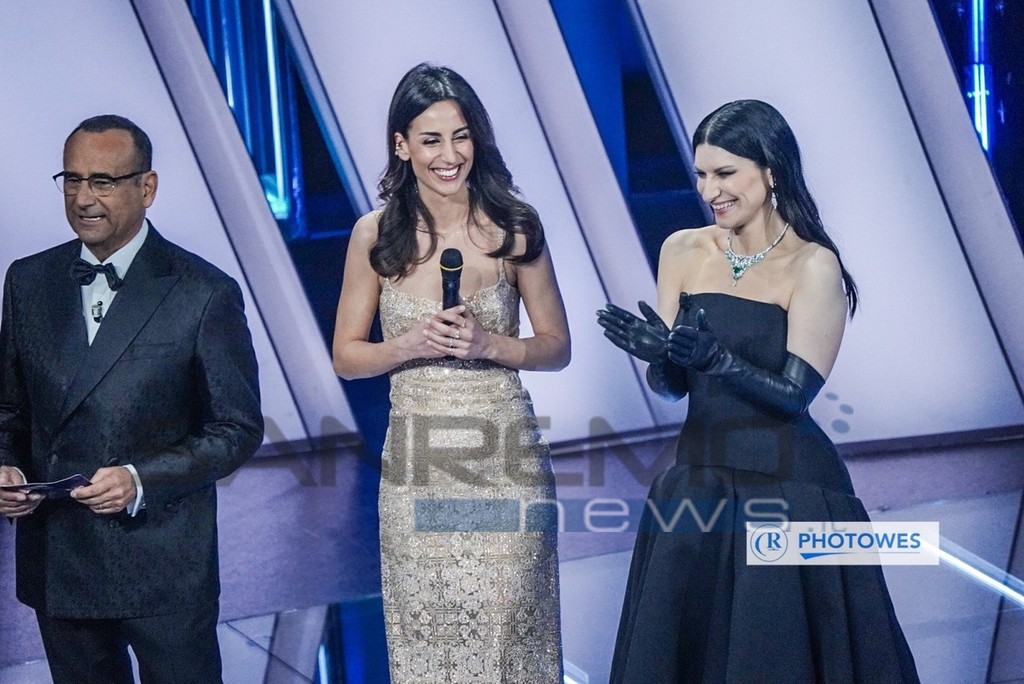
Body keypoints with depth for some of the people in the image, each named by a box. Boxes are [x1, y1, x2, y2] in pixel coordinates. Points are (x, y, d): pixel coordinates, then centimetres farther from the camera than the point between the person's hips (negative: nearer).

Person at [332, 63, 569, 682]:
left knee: (507, 627, 3)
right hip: (416, 464, 1)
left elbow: (556, 347, 4)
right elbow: (347, 356, 5)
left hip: (504, 456, -1)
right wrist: (412, 344, -13)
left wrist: (487, 343, -14)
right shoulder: (375, 235, 0)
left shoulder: (513, 227, -2)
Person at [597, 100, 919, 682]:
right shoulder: (683, 251, 3)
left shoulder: (813, 264, -11)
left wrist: (711, 356, -31)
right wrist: (660, 355, -19)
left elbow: (795, 392, -16)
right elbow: (668, 386, 3)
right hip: (697, 485, 5)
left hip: (788, 492, -5)